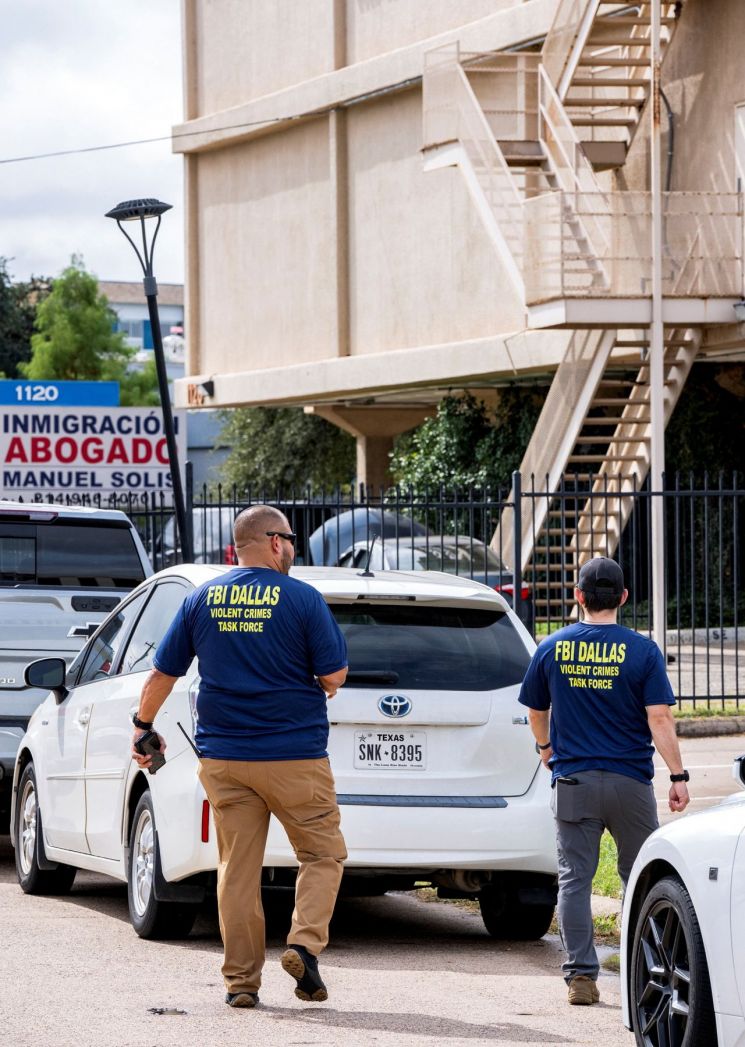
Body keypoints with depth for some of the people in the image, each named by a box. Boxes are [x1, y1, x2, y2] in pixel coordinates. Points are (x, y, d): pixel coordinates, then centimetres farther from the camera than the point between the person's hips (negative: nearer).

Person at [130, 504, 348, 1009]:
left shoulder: (201, 599, 5)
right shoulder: (303, 598, -7)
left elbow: (163, 673, 9)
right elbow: (335, 675, -8)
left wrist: (143, 727, 24)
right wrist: (321, 687, 15)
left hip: (223, 759, 4)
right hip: (294, 756, -4)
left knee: (238, 868, 8)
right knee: (323, 854, 9)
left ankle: (241, 980, 7)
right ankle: (304, 944, -11)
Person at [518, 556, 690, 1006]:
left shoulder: (552, 649, 1)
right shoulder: (642, 651, -7)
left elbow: (536, 711, 14)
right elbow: (660, 719, -12)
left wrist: (546, 747, 34)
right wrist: (678, 776, -6)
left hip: (573, 781, 1)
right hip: (630, 781, -1)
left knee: (575, 878, 5)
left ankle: (581, 976, 1)